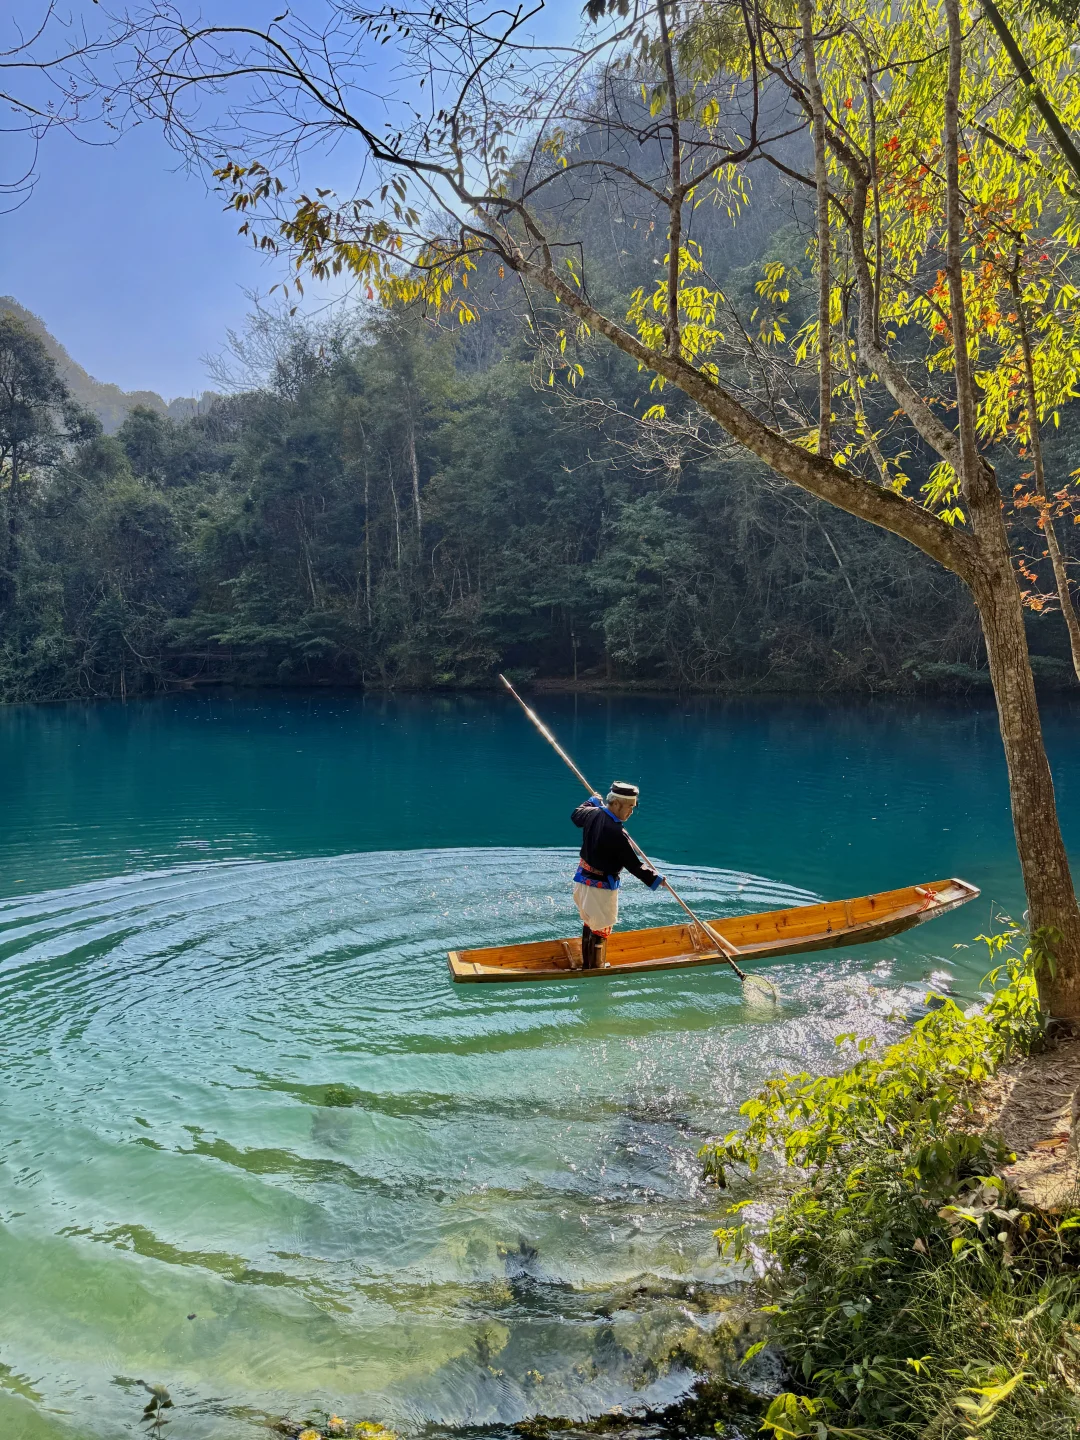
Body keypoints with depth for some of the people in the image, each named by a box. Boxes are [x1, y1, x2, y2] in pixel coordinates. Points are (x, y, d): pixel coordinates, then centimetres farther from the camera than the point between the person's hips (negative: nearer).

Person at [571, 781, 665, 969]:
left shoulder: (592, 813, -6)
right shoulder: (616, 834, -29)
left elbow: (576, 816, 20)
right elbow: (634, 865, -22)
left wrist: (593, 800, 35)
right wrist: (655, 879, -8)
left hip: (583, 880, 9)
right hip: (601, 888, -9)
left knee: (589, 924, 23)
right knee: (601, 931, 7)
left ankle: (587, 965, 38)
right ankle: (596, 970, 20)